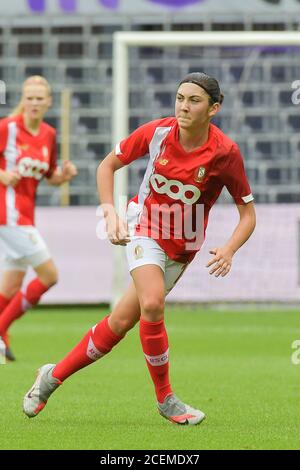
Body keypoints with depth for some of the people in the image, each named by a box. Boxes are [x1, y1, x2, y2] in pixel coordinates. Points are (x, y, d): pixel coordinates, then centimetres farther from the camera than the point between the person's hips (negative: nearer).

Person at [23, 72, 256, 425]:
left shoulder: (225, 153, -16)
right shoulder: (157, 132, -13)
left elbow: (248, 212, -7)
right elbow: (108, 165, 3)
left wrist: (228, 250, -25)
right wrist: (110, 213, -9)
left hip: (182, 247, 1)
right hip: (145, 228, -1)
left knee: (121, 322, 0)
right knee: (152, 303, -27)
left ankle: (54, 376, 19)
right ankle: (165, 399, -10)